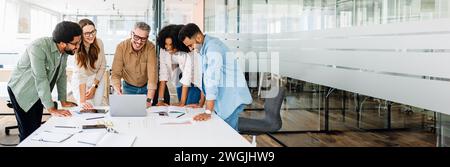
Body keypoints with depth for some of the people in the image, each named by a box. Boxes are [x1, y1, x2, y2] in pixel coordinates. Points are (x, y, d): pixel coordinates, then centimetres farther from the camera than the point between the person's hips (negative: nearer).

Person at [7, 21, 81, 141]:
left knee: (37, 131, 8)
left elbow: (62, 75, 2)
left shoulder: (65, 51, -7)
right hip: (22, 91, -7)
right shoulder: (38, 48, -30)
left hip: (38, 94, 7)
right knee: (28, 133, -8)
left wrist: (63, 101, 2)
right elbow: (41, 79, -32)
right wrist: (52, 109, -31)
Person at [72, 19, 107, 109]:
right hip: (80, 83, -3)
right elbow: (81, 74, -32)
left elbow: (103, 66, -3)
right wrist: (82, 100, -37)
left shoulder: (99, 43, -14)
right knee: (87, 108, -10)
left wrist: (94, 87, -9)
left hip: (97, 79, 3)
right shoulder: (77, 48, -26)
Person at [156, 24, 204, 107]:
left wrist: (182, 103, -31)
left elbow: (187, 77, -31)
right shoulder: (163, 50, -16)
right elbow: (163, 74, -17)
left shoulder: (188, 52, -30)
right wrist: (160, 100, -22)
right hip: (180, 82, 5)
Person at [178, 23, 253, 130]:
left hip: (232, 98, -9)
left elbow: (212, 80, -27)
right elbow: (207, 77, 15)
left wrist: (208, 112, -29)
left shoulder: (212, 48, -21)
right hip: (224, 98, 9)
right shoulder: (205, 47, 9)